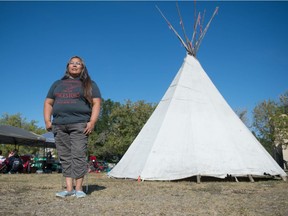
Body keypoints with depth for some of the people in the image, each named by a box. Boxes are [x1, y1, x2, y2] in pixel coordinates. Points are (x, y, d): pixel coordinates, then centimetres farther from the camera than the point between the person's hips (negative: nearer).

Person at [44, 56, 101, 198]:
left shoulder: (89, 84, 10)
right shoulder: (57, 84, 21)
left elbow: (96, 103, 2)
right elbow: (48, 103, 20)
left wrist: (92, 122, -11)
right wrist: (47, 120, 5)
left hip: (79, 124, -4)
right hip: (59, 125, 4)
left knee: (78, 156, -11)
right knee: (65, 157, 2)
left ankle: (79, 189, -7)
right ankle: (69, 189, 5)